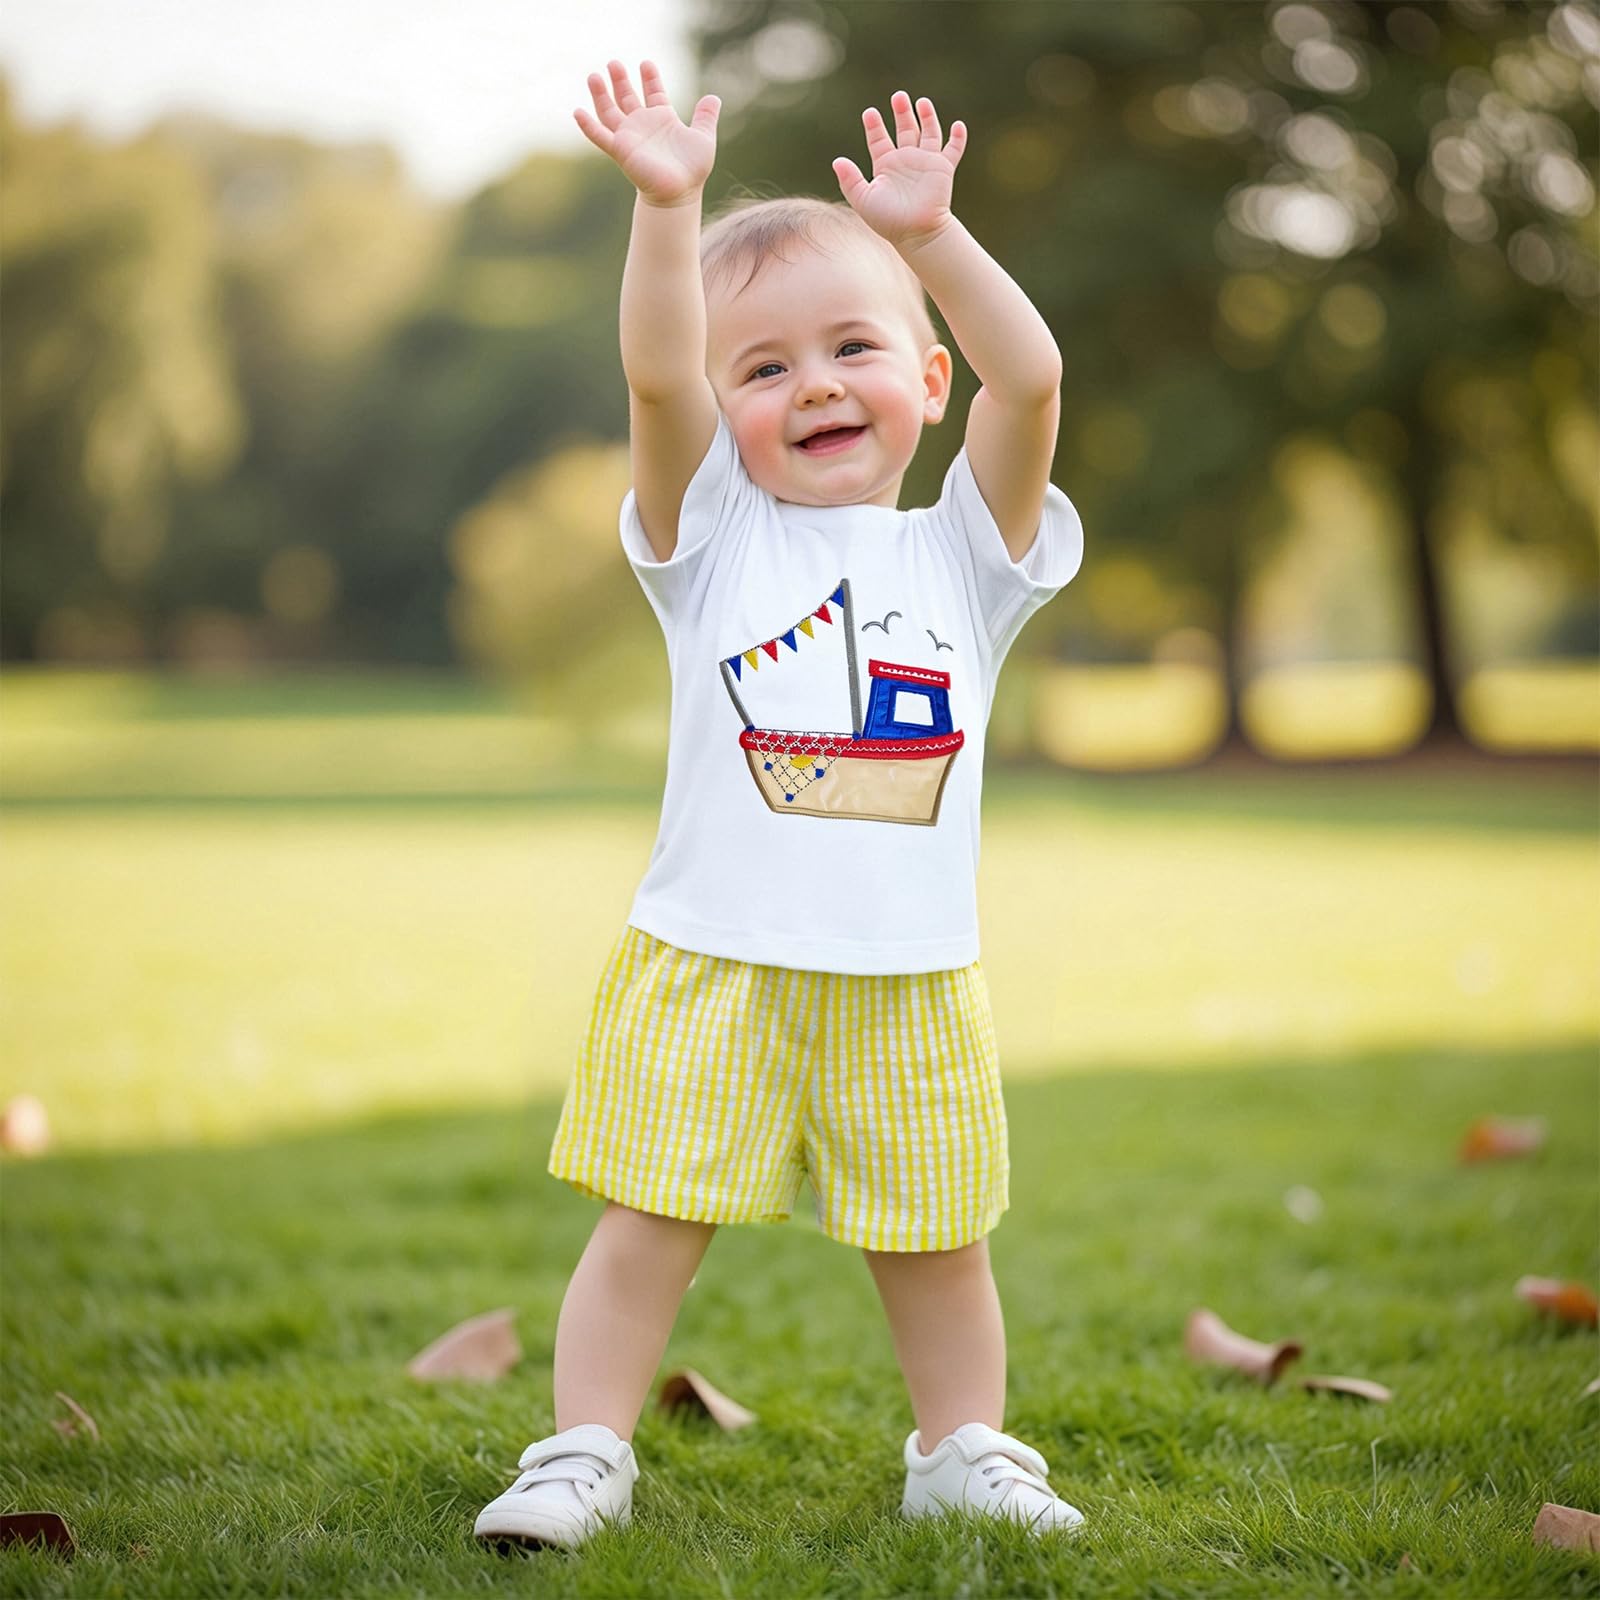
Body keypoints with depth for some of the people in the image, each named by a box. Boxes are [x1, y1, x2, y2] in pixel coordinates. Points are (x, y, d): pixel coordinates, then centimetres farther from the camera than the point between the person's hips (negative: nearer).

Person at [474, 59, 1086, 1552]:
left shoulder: (959, 552, 7)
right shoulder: (715, 536, 4)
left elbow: (1029, 381, -7)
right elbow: (657, 374, -13)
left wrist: (931, 236, -15)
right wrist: (668, 207, -24)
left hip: (906, 982, 1)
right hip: (709, 966, -1)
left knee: (934, 1244, 12)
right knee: (649, 1223, 3)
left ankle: (965, 1453, 28)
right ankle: (584, 1451, 15)